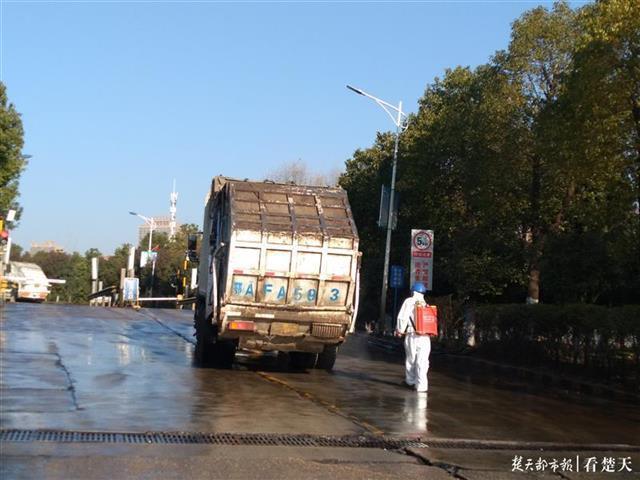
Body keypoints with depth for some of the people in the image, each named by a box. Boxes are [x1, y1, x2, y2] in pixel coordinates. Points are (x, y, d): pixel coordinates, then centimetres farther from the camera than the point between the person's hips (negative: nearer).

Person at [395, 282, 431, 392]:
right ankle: (421, 385, -9)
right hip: (425, 337, 2)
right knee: (422, 361, 0)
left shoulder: (409, 301, 0)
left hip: (412, 335, -1)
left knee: (410, 359, 15)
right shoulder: (426, 304, 11)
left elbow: (402, 317, -6)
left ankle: (410, 380, 28)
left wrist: (400, 330, 6)